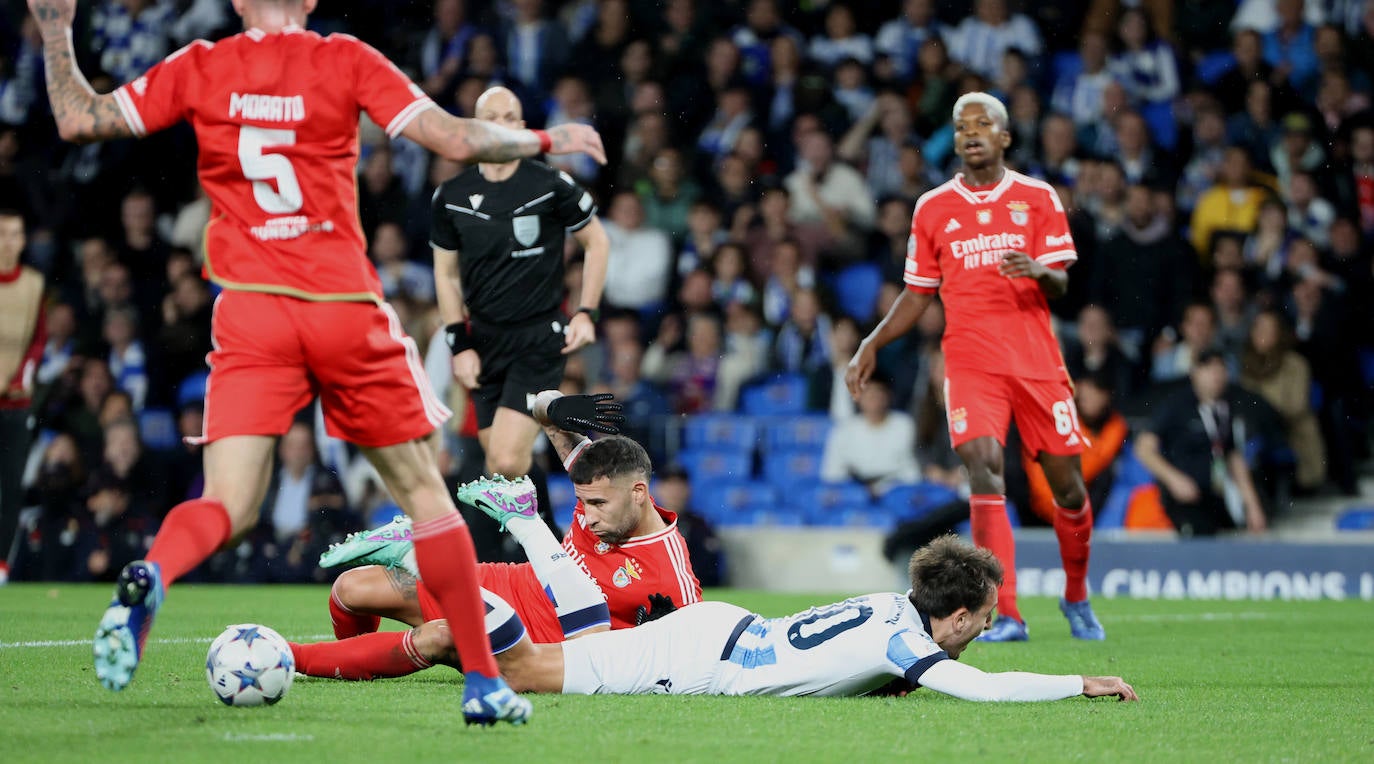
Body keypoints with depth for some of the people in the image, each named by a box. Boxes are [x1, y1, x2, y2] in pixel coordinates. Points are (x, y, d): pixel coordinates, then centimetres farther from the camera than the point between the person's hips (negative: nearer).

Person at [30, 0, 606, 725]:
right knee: (421, 488, 11)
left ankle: (149, 577, -38)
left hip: (250, 311, 1)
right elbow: (456, 141, -4)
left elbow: (77, 120, 6)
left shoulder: (198, 67, 6)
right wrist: (546, 140, 11)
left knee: (228, 504, -3)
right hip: (346, 306, -1)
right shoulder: (346, 61, 1)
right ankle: (483, 682, 13)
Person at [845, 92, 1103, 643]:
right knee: (984, 470, -20)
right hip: (970, 363, 0)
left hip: (1037, 360, 0)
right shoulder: (933, 208, 10)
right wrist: (871, 345, 6)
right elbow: (917, 295, 17)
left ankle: (1077, 598, 29)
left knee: (1066, 484, 4)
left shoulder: (1038, 198, 7)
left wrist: (1041, 272, -23)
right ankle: (1006, 615, -22)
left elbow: (1060, 282, 0)